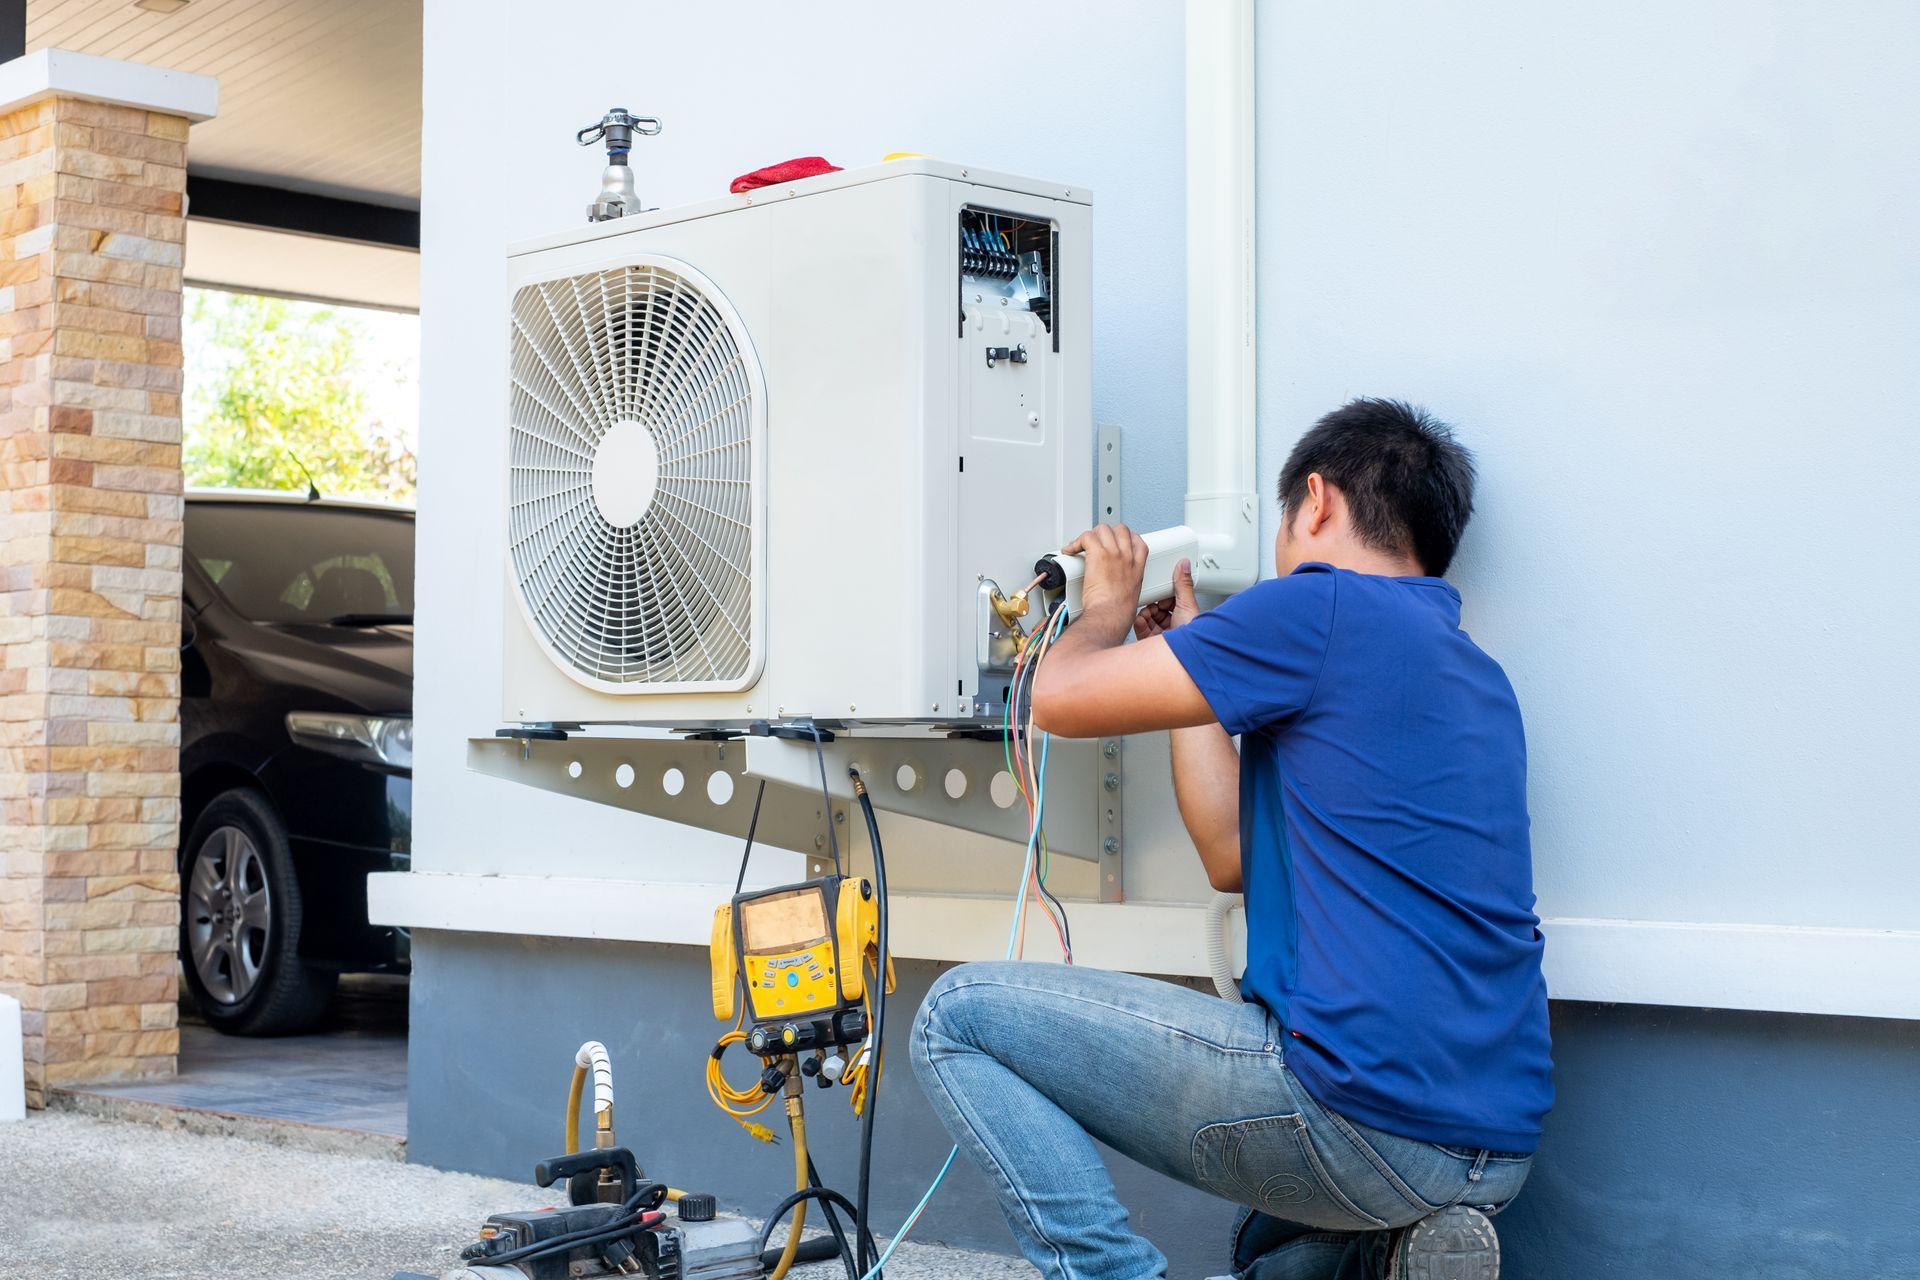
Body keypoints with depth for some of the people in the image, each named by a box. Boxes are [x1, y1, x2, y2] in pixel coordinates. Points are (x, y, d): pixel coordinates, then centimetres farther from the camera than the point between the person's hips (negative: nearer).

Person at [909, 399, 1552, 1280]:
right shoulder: (1473, 678, 20)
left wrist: (1108, 608, 18)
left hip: (1363, 1115, -9)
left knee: (961, 1016, 1)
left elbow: (1060, 699, -5)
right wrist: (1183, 650, 29)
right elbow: (1235, 856, 21)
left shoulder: (1323, 610, -8)